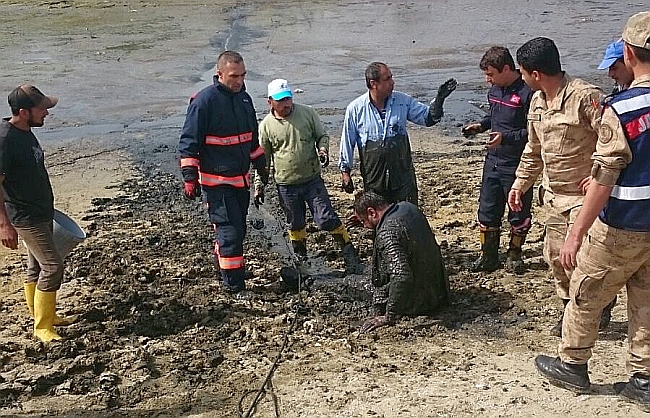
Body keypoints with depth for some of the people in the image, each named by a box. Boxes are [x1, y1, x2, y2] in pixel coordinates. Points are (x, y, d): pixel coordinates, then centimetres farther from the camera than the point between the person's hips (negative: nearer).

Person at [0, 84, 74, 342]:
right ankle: (42, 327, 5)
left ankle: (43, 315, 32)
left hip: (41, 212, 9)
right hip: (25, 217, -9)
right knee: (53, 266, -7)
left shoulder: (25, 132, 5)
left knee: (36, 266, 18)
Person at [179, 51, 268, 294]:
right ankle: (234, 285, 0)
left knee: (237, 229, 16)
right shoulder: (204, 100, -13)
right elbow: (188, 141, -12)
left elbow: (253, 137, 23)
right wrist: (190, 177, -16)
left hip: (241, 178, 8)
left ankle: (224, 266, 35)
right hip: (216, 180, -7)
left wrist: (261, 166, 27)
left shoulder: (244, 98, 10)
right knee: (230, 231, -8)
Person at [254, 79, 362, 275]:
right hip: (286, 186, 1)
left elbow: (322, 135, 9)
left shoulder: (307, 113, -2)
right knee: (295, 226, 13)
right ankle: (301, 262, 30)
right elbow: (262, 159, 4)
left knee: (327, 219, -3)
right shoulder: (266, 125, -3)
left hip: (313, 180, 0)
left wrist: (323, 149, -13)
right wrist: (259, 185, 2)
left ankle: (350, 256, 8)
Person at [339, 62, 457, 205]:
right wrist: (345, 171, 3)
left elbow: (428, 117, 4)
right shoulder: (355, 109, -7)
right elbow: (347, 143, 1)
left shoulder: (403, 101, -2)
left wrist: (439, 99, -14)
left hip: (403, 175, 1)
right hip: (373, 179, -1)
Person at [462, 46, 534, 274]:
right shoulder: (495, 89, 7)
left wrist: (506, 137, -26)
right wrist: (481, 125, 7)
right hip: (493, 161, 7)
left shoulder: (527, 93, -18)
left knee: (519, 212, 10)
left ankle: (514, 255, 27)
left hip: (517, 165, -7)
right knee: (487, 210, 11)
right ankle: (488, 257, 23)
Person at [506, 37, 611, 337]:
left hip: (584, 195, -8)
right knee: (555, 256, 13)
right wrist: (520, 183, 18)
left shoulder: (586, 97, -20)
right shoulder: (537, 101, 7)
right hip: (555, 196, 8)